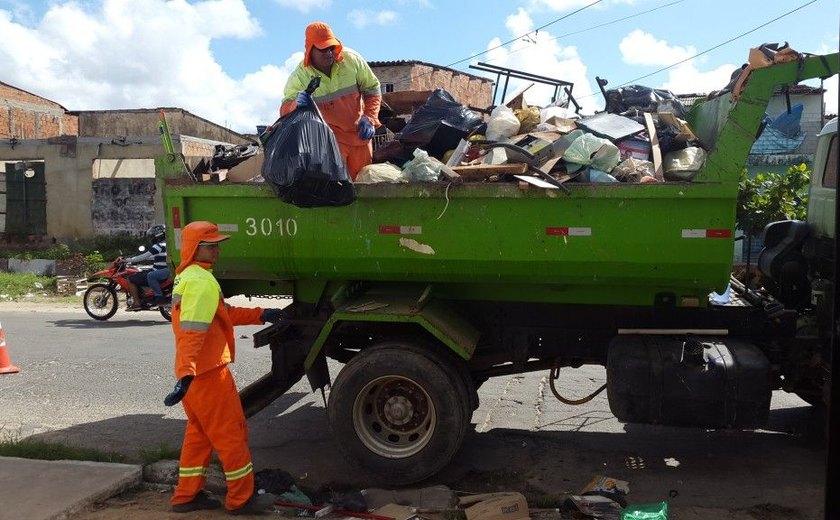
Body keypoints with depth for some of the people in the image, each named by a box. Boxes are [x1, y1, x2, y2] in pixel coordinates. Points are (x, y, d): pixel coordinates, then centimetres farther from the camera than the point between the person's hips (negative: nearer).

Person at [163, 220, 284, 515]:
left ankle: (187, 496, 25)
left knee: (199, 432, 18)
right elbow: (192, 331, -30)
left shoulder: (187, 277, 16)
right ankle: (242, 499, 11)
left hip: (195, 372, 10)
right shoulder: (202, 281, -18)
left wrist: (260, 315, 19)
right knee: (231, 433, 1)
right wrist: (186, 374, -36)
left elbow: (223, 314, 21)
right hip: (208, 372, -10)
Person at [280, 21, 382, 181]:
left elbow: (372, 89, -1)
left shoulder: (352, 60, -12)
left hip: (359, 132, 3)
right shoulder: (299, 77, -15)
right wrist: (296, 104, -39)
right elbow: (284, 109, -15)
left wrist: (369, 118, -14)